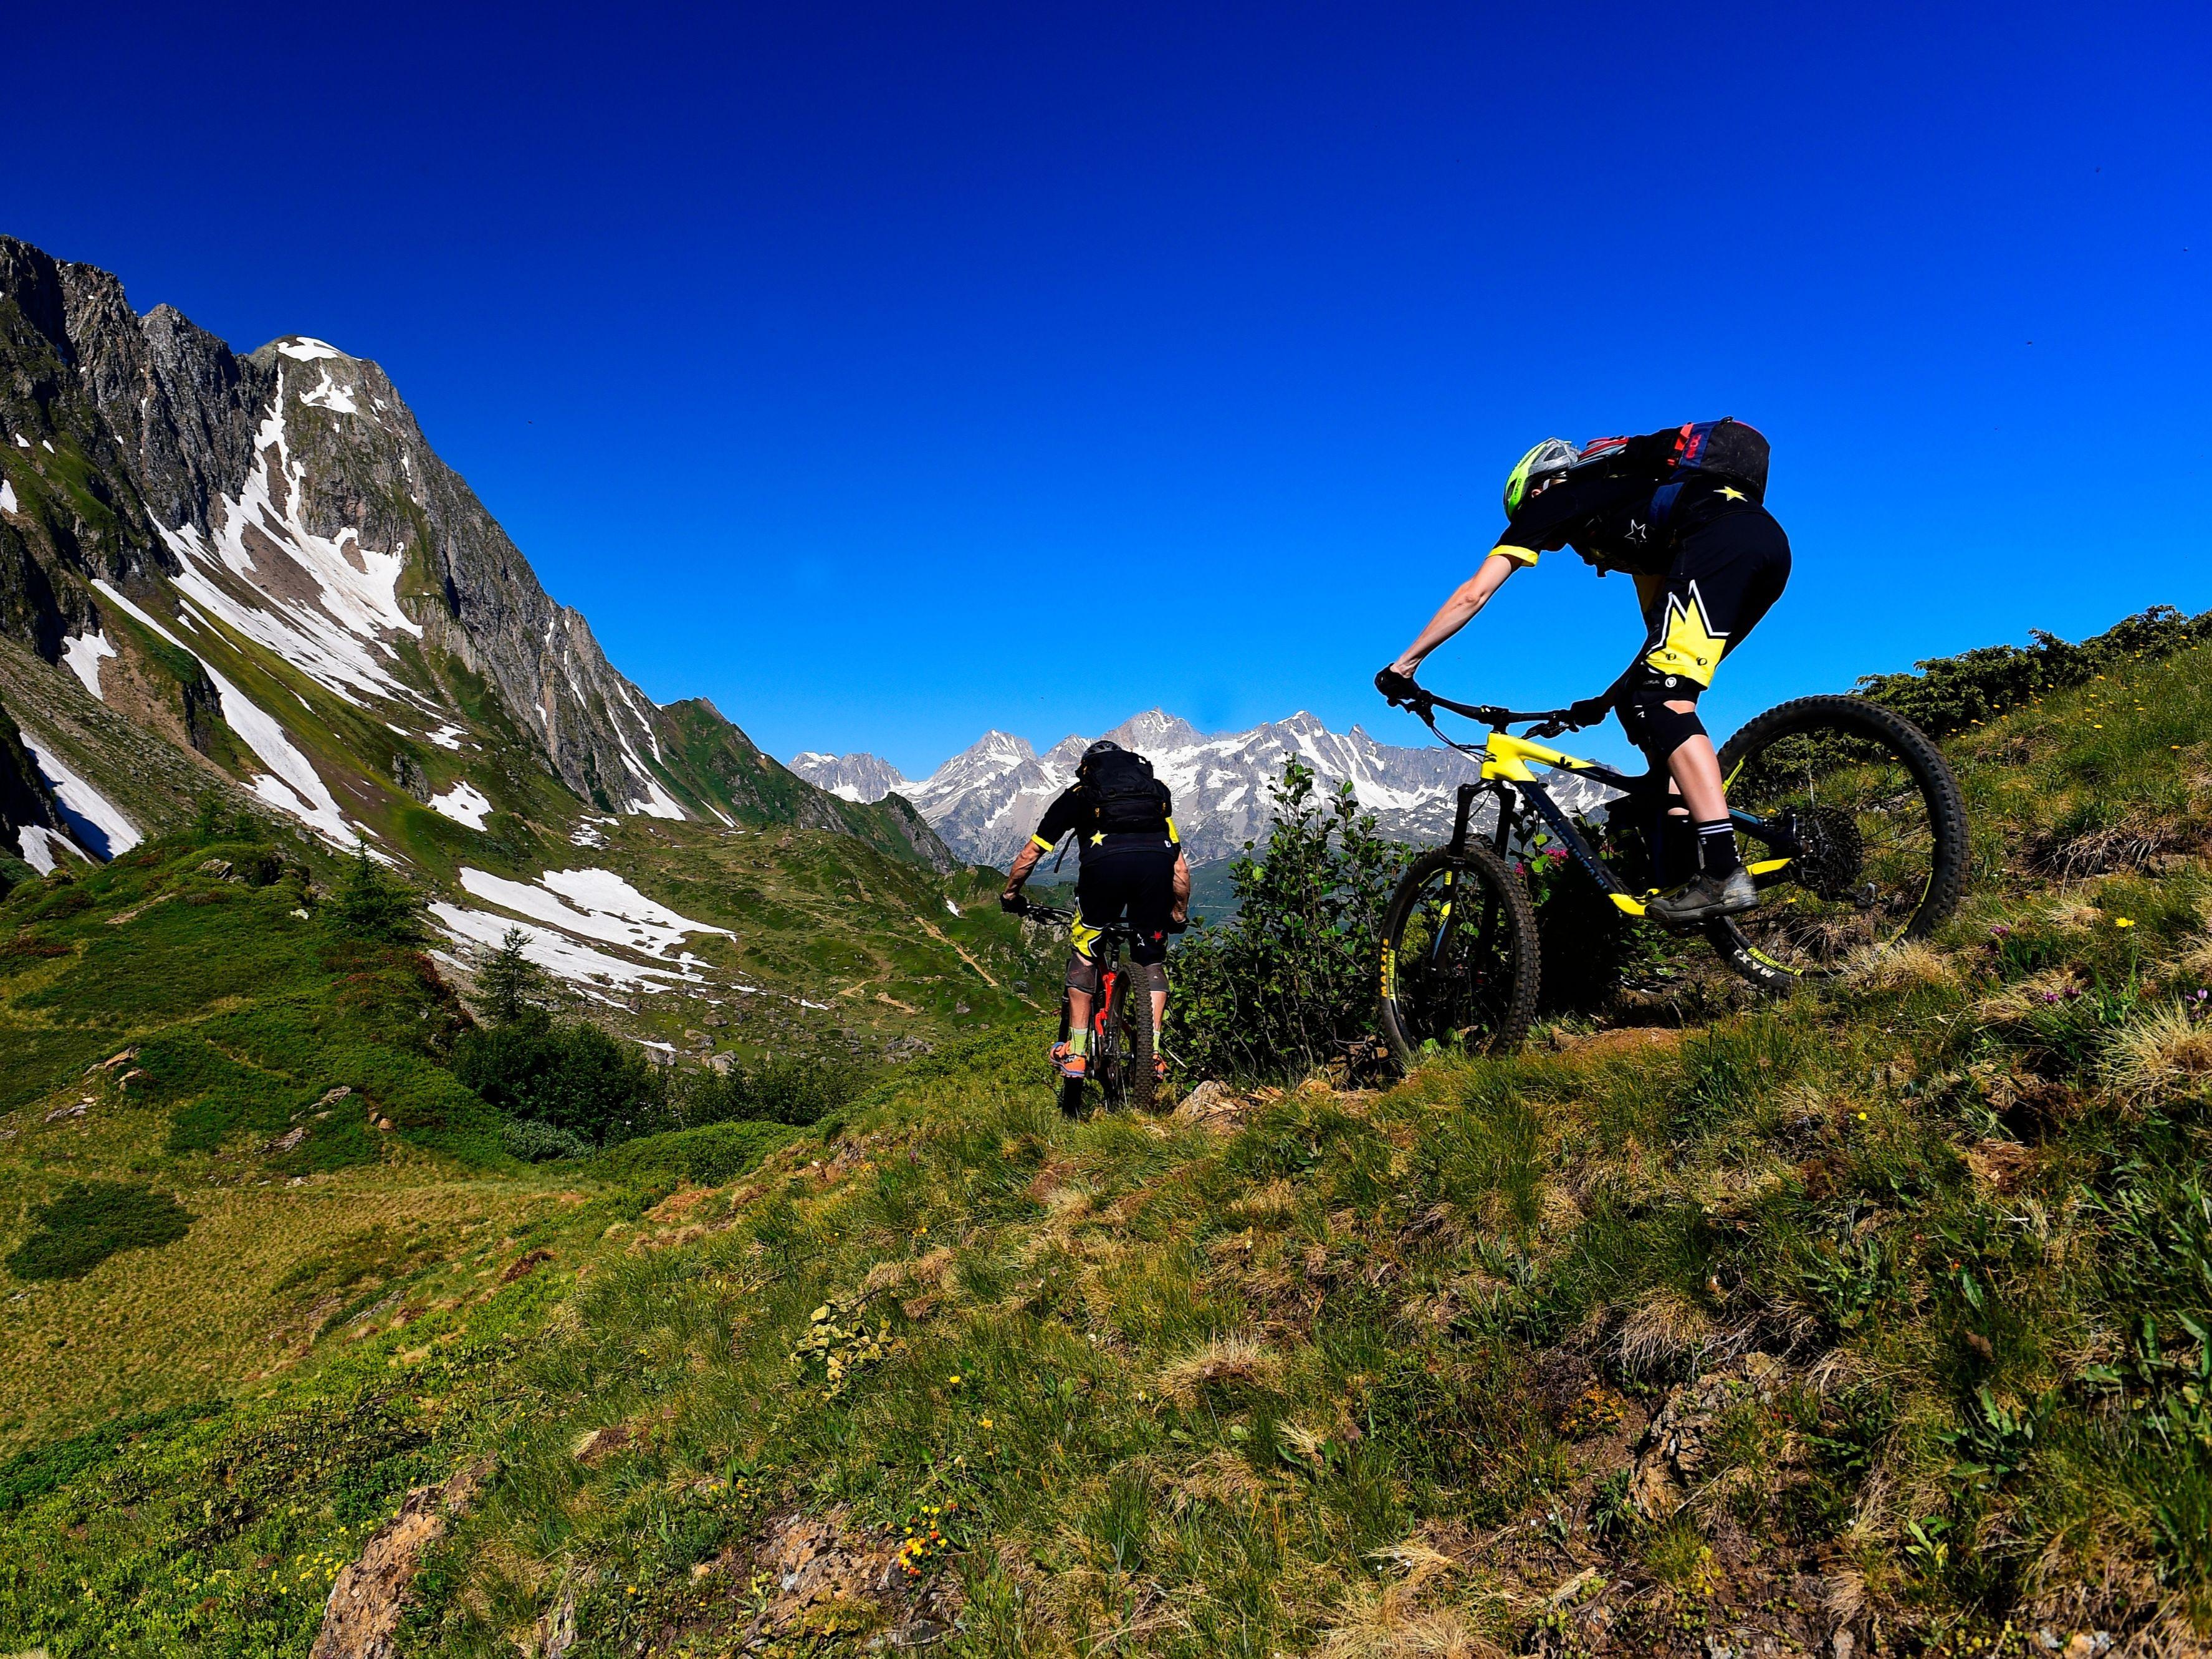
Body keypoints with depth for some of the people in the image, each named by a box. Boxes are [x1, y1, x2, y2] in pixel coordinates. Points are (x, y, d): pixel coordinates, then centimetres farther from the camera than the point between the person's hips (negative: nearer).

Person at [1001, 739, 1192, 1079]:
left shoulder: (1078, 794, 32)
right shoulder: (1157, 790, 38)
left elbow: (1029, 855, 35)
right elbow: (1180, 867, 37)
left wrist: (1010, 894, 51)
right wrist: (1180, 915, 50)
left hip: (1105, 860, -2)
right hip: (1157, 860, 2)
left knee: (1084, 953, 20)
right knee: (1152, 959, 22)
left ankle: (1075, 1054, 21)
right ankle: (1152, 1053, 16)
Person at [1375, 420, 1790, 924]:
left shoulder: (1552, 499, 18)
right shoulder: (1628, 523, 38)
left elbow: (1474, 593, 11)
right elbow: (1667, 633, 37)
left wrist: (1405, 665, 16)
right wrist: (1607, 700, 43)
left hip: (1722, 537, -8)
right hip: (1770, 539, 8)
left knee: (1662, 701, -12)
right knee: (1655, 701, 13)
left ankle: (1725, 873, -23)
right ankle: (1681, 862, 6)